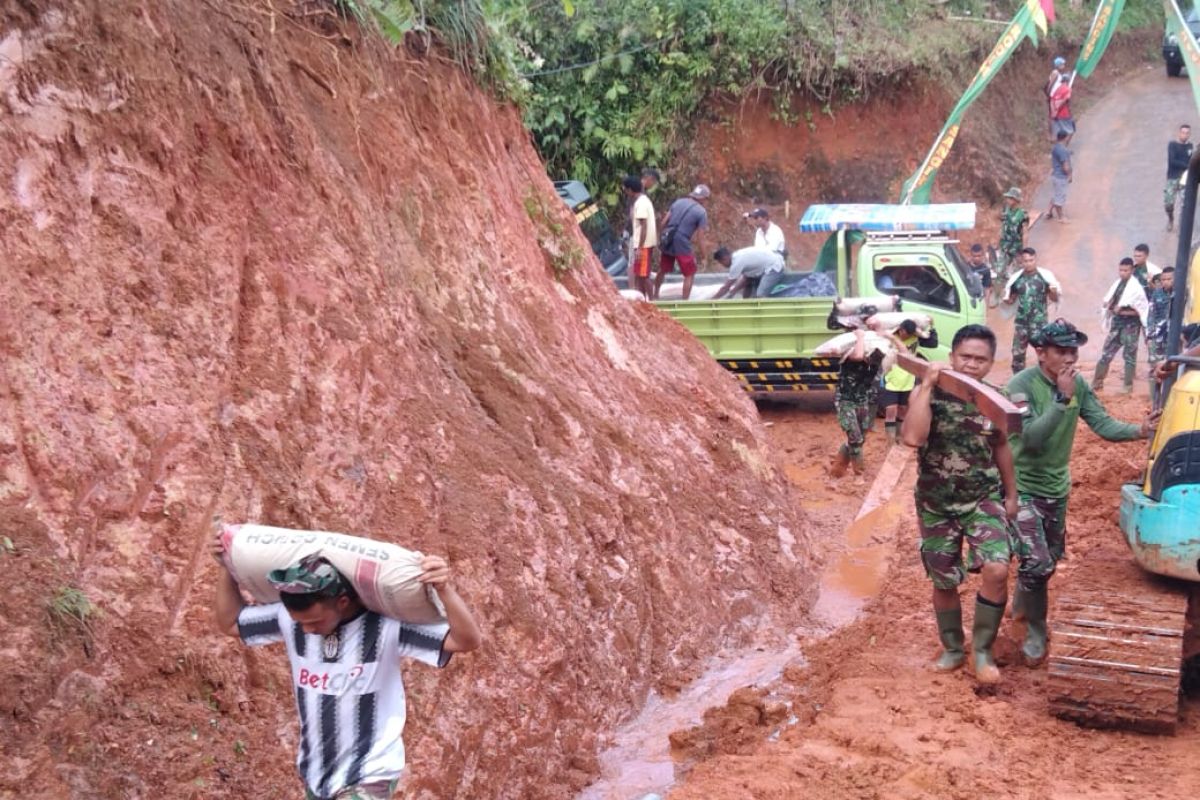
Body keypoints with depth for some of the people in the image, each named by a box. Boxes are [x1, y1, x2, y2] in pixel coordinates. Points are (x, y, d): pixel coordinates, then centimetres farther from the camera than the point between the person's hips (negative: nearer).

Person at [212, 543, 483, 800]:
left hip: (368, 776, -6)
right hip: (315, 773, 6)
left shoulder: (385, 626, -24)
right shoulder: (289, 617, -10)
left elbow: (468, 640, -29)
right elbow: (228, 622, 7)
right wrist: (226, 568, -4)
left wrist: (445, 590, -45)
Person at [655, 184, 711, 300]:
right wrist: (703, 254, 3)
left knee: (663, 270, 24)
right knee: (689, 275, 10)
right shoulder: (701, 212, -5)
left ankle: (655, 295, 38)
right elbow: (700, 237, -7)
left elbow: (664, 222, 8)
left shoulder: (678, 202, 9)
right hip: (682, 245, -6)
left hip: (667, 243, 6)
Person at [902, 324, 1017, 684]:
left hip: (984, 499, 1)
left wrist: (1011, 495, 17)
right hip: (936, 505, -1)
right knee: (944, 582, 11)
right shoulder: (928, 394, -12)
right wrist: (926, 386, -28)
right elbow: (912, 438, -31)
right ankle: (953, 649, 35)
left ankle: (982, 650, 3)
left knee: (996, 571, -18)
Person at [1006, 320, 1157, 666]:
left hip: (1057, 487, 7)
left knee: (1051, 557, 21)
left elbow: (1103, 424, -10)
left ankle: (1022, 606, 47)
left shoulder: (1079, 385, -4)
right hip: (1022, 487, -7)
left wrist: (1139, 430, -28)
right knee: (1037, 562, -14)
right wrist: (1062, 398, -38)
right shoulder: (1021, 384, -23)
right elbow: (1031, 437, -31)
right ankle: (1036, 632, 9)